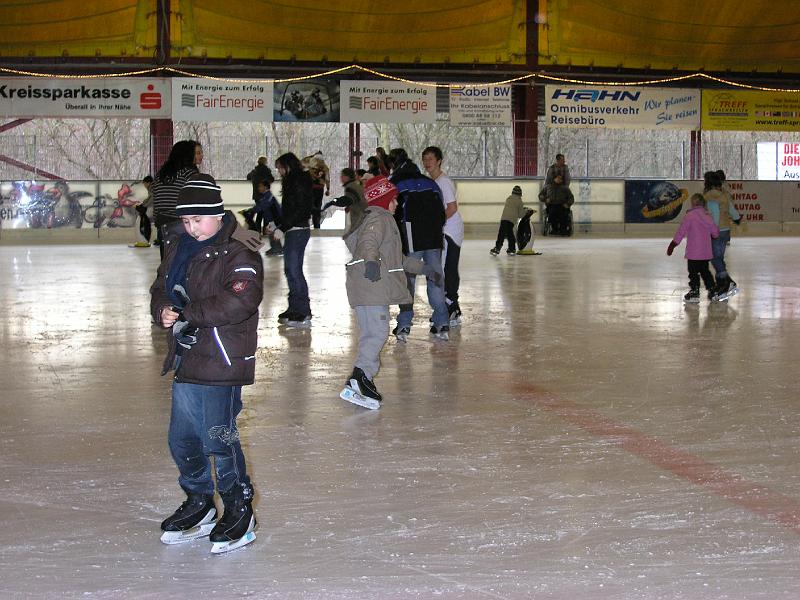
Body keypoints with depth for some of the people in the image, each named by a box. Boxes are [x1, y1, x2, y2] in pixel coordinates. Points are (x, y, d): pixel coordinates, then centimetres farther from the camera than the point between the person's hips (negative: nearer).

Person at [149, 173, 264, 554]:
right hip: (186, 357, 8)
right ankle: (198, 504, 33)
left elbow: (241, 300, -26)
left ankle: (240, 511, 13)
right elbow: (161, 287, 19)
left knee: (218, 437, -4)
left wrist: (190, 314, -23)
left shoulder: (238, 252, -13)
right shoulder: (177, 245, 12)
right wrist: (163, 309, -5)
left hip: (221, 361, -8)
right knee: (182, 438, 14)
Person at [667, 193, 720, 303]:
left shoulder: (689, 216, -10)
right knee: (705, 271, 18)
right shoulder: (708, 216, 6)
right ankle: (711, 290, 19)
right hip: (706, 252, 6)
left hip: (693, 252, -6)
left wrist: (673, 244, -7)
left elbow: (681, 232, -12)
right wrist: (713, 236, 36)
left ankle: (694, 292, 3)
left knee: (693, 272, 2)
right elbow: (715, 232, 12)